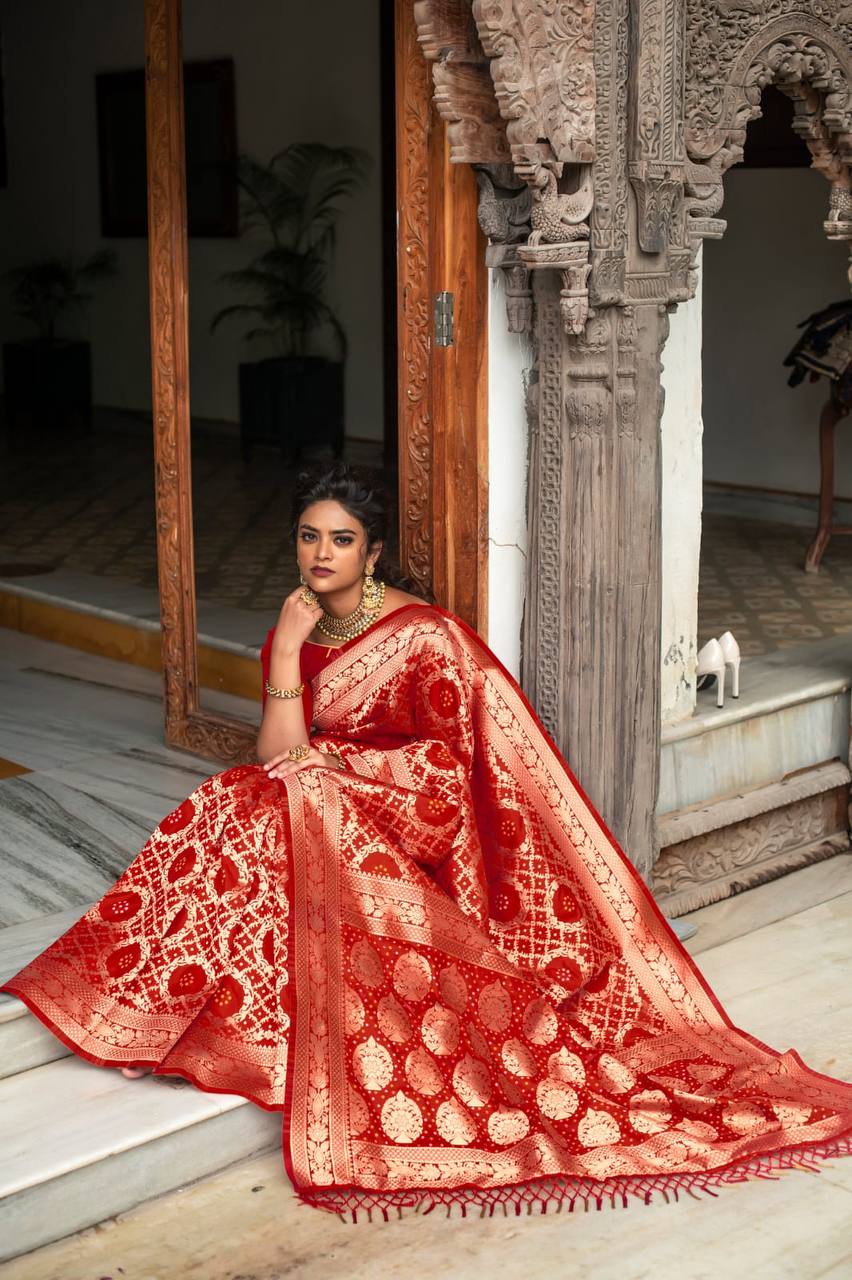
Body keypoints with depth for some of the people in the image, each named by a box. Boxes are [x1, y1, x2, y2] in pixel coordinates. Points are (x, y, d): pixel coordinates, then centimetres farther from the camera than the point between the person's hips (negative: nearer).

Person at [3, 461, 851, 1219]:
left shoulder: (424, 636, -11)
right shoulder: (294, 632, 6)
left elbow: (450, 763, -9)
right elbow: (278, 758, -4)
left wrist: (335, 759, -12)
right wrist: (286, 652, -14)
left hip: (412, 835, -5)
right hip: (320, 826, 5)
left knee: (302, 824, -31)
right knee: (242, 810, -23)